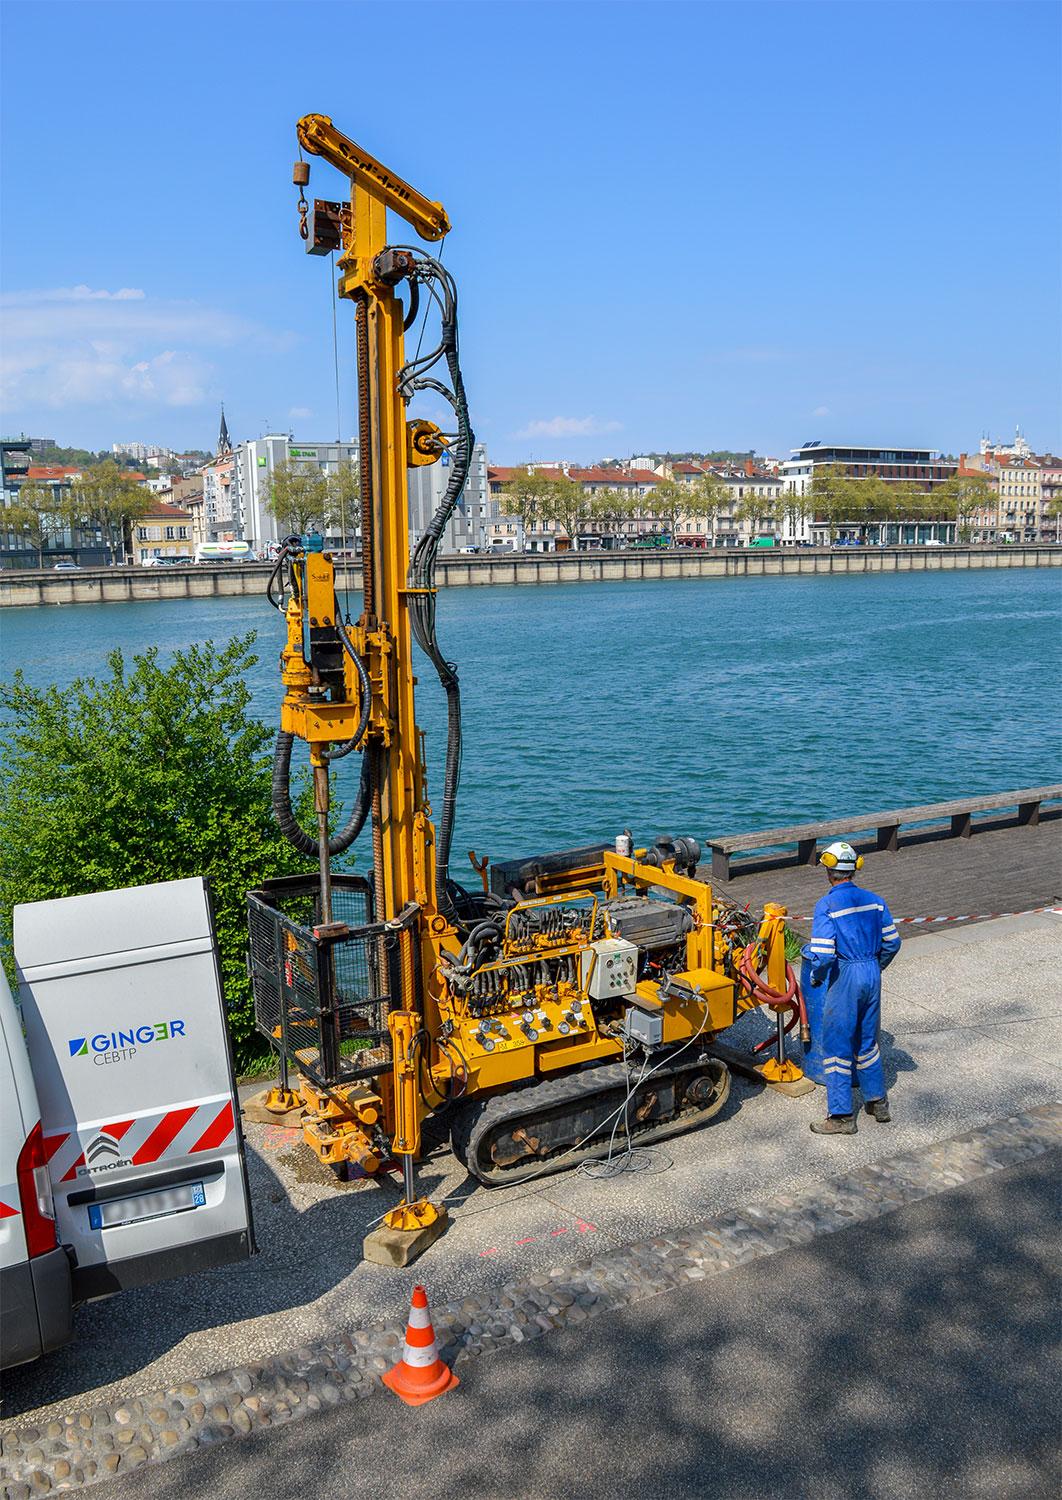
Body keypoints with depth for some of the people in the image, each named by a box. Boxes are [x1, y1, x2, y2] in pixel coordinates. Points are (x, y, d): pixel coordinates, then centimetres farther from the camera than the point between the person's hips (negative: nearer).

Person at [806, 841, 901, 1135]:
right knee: (867, 1042, 22)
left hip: (845, 977, -6)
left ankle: (841, 1116, 9)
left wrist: (816, 976, -2)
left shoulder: (827, 905, -14)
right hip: (872, 972, 6)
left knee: (837, 1045, 4)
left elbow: (823, 954, -20)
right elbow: (892, 943, 9)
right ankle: (878, 1103, 31)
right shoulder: (874, 900, 4)